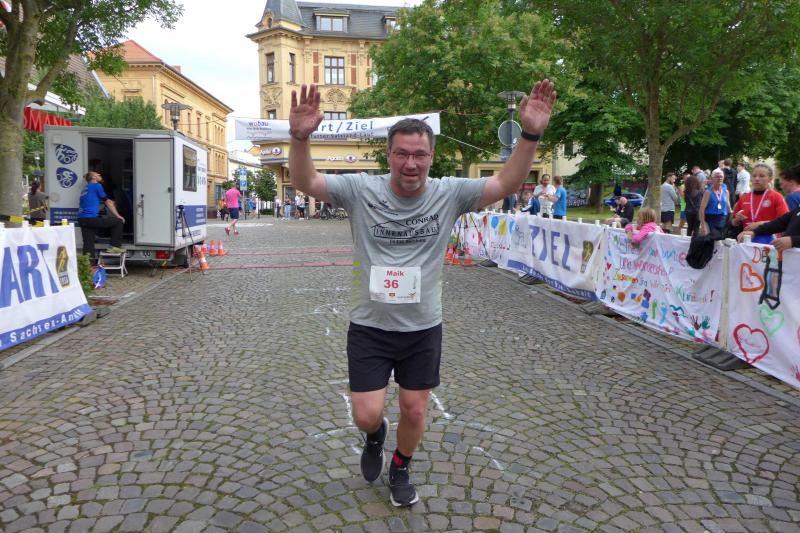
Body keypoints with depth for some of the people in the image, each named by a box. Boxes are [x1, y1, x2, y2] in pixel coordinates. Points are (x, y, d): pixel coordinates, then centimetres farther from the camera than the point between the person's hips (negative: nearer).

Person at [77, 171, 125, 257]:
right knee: (118, 221, 5)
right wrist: (118, 216, 9)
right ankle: (115, 246, 2)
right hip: (92, 218, -8)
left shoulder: (85, 188, 25)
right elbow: (107, 202, 4)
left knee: (88, 244, 7)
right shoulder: (97, 185, 3)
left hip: (81, 219, 8)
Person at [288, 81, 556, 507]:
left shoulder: (449, 194, -9)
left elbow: (505, 184, -13)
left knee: (414, 412, 15)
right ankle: (375, 436, 43)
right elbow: (306, 182, -18)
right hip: (370, 327, -1)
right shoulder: (362, 190, -12)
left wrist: (530, 135, -29)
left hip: (423, 328, 2)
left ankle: (399, 470, 46)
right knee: (366, 416, 3)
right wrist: (300, 138, -38)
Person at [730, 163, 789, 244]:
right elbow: (734, 223, 18)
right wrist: (737, 220, -3)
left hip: (768, 240, -4)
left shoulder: (776, 197, -1)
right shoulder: (744, 198, 10)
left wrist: (761, 224, -19)